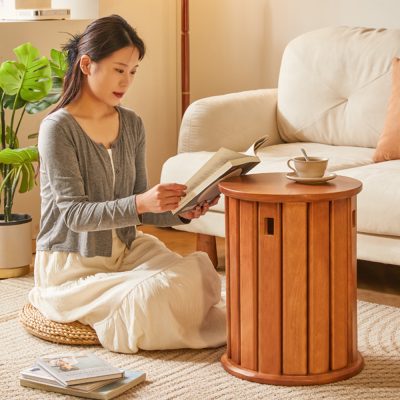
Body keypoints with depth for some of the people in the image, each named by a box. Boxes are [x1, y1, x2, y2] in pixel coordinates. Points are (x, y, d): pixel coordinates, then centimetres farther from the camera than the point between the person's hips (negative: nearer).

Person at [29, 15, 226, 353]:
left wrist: (181, 212, -14)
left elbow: (139, 206, 7)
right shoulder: (58, 128, -15)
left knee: (199, 275, -21)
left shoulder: (132, 125, 5)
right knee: (149, 299, -29)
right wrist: (140, 203, -35)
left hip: (126, 249, 5)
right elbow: (74, 214, -20)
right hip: (71, 263, -5)